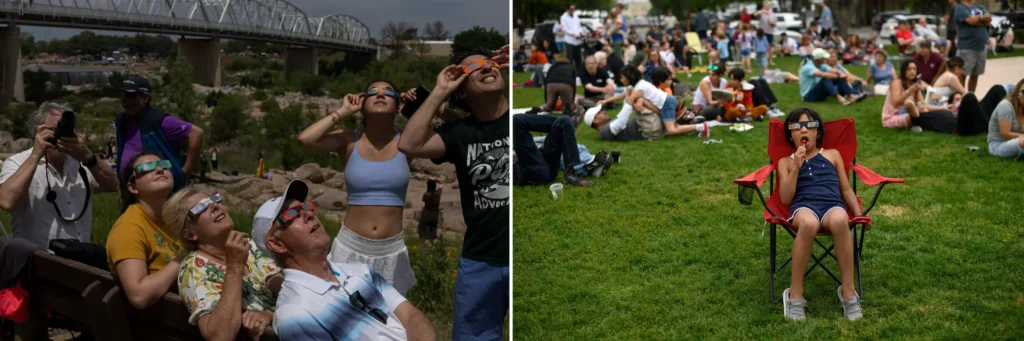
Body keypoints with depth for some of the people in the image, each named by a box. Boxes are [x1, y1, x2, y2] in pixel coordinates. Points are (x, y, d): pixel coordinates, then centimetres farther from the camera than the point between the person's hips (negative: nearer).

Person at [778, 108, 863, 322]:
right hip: (803, 206, -1)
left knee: (840, 221, -40)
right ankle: (795, 294, -31)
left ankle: (848, 291, -30)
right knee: (808, 223, -42)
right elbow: (785, 198, 9)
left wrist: (859, 214, 7)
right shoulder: (785, 162, 21)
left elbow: (846, 189, 24)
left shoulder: (832, 155, 26)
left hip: (833, 205, 1)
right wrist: (796, 167, 0)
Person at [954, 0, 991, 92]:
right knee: (962, 75, -5)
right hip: (966, 47, -7)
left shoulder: (980, 8, 18)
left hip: (981, 47, 7)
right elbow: (971, 20, -17)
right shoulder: (960, 8, -3)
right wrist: (982, 17, 1)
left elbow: (989, 19, 2)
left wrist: (976, 19, -11)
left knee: (975, 75, 11)